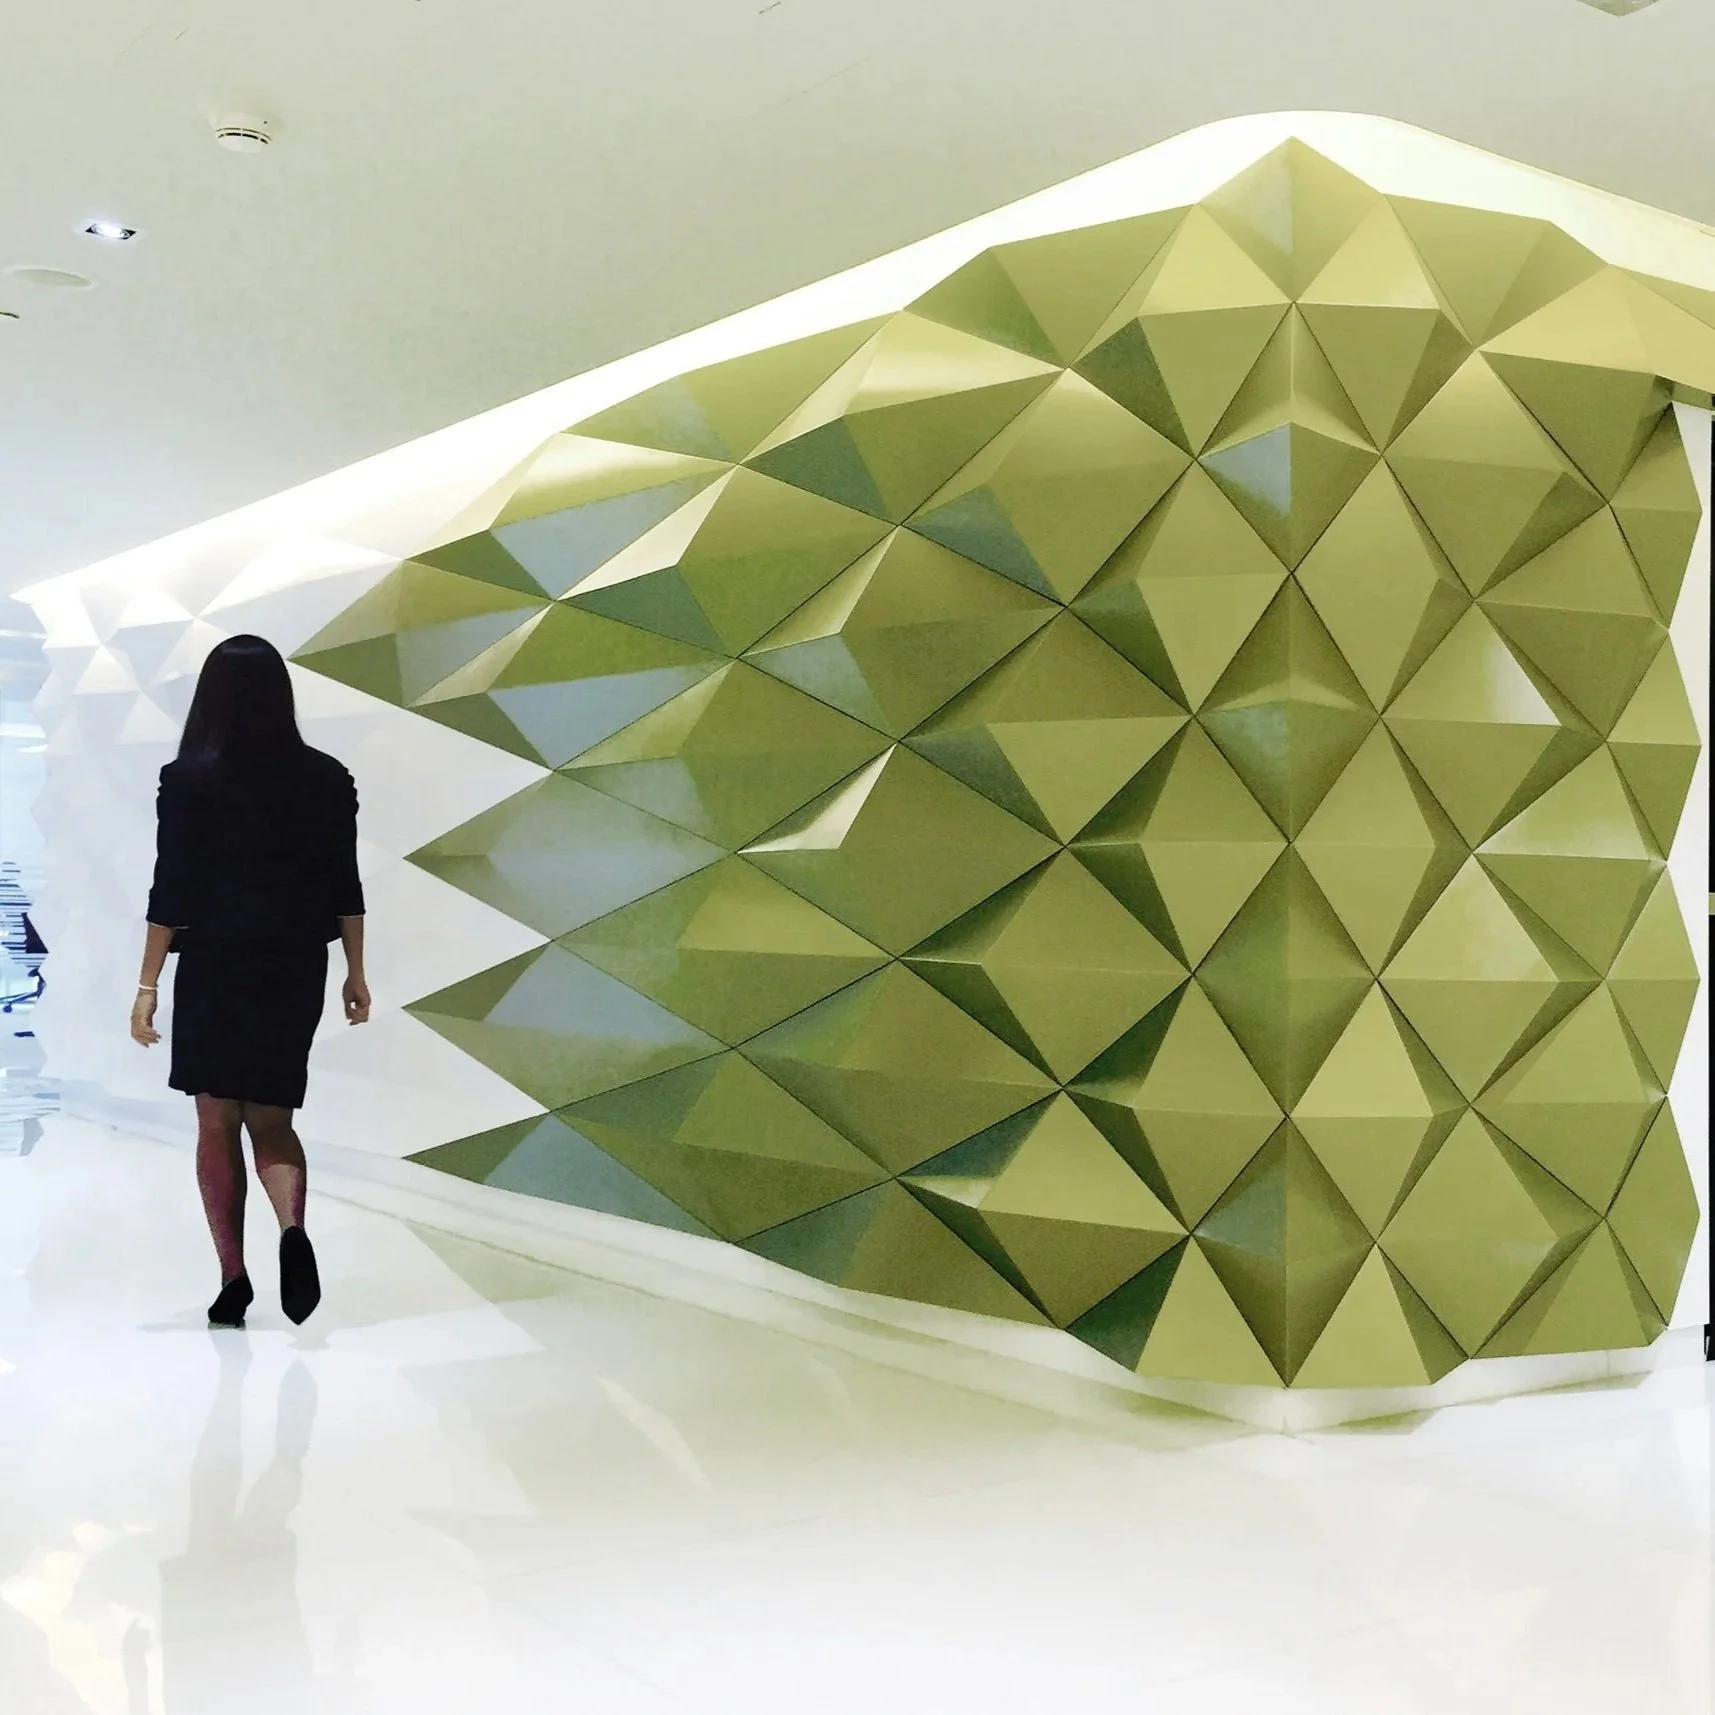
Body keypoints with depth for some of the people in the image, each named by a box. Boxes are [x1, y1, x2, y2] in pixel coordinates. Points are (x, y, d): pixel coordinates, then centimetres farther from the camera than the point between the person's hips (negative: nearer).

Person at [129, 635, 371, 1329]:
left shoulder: (188, 780, -7)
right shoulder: (325, 778, 1)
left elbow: (170, 891, -8)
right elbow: (344, 887, 4)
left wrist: (148, 986, -3)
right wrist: (355, 973, 11)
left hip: (214, 967, -2)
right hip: (296, 967, 3)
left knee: (218, 1123, 9)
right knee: (271, 1120, 13)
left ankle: (233, 1278, 6)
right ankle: (293, 1226, -15)